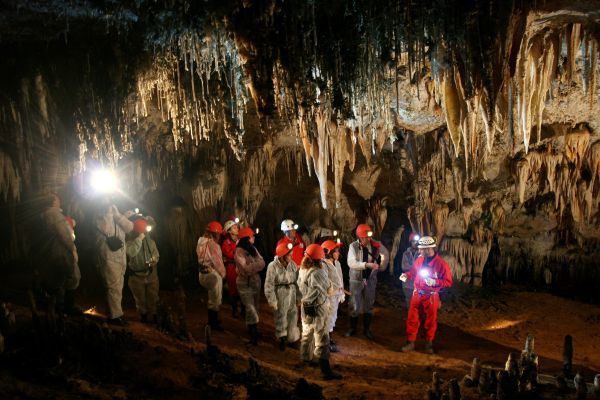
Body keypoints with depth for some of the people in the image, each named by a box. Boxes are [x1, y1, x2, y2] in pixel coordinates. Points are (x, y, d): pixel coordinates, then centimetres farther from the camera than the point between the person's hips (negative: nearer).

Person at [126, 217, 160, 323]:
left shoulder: (150, 240, -1)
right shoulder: (130, 241, -11)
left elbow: (156, 253, 7)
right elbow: (131, 252, -30)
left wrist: (154, 260, -16)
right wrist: (139, 239, -29)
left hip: (151, 274, 2)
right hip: (137, 275, -2)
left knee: (153, 296, 8)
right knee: (140, 298, 12)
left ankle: (153, 314, 24)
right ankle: (143, 314, 30)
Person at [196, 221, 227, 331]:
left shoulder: (201, 242, 5)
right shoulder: (213, 245, -22)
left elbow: (203, 259, 8)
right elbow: (218, 262, -19)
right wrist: (223, 274, -2)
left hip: (203, 273, 9)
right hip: (213, 274, -9)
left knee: (212, 298, 23)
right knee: (215, 300, 5)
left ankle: (212, 320, 35)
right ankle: (214, 323, 16)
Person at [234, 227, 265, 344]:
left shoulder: (253, 249, 5)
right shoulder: (239, 252, -15)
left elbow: (262, 263, -3)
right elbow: (246, 268, -21)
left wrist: (252, 266, -20)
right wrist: (258, 264, -16)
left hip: (256, 281, 6)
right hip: (245, 283, -6)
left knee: (255, 307, 13)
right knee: (251, 309, -7)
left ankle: (253, 330, 27)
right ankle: (253, 335, 2)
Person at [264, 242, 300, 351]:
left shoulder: (292, 264, -2)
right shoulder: (273, 266, -16)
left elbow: (297, 280, 5)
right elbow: (269, 285, -14)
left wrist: (299, 296, 6)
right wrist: (272, 300, -14)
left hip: (292, 294, 4)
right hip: (280, 296, -4)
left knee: (293, 314, 12)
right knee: (280, 317, 9)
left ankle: (291, 338, 32)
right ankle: (282, 338, 27)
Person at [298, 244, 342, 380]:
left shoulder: (302, 270, -1)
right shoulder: (317, 273, -27)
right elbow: (328, 286, -18)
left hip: (306, 306, 9)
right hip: (317, 308, -9)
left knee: (307, 333, 25)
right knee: (322, 339, -6)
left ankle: (305, 358, 43)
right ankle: (325, 370, -4)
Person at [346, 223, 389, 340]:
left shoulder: (375, 244, -7)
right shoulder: (353, 246, -14)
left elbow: (386, 254, 12)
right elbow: (351, 263, -26)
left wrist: (382, 267, 9)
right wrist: (367, 264, -34)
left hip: (370, 279, 2)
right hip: (356, 280, -2)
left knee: (369, 305, 11)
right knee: (355, 306, 6)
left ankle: (367, 329, 25)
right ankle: (352, 328, 24)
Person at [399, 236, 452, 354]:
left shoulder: (441, 263, -17)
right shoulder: (419, 259, -2)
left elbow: (449, 282, -15)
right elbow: (414, 272, 14)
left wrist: (435, 282, -28)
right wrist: (406, 275, -6)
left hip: (431, 297, -4)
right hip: (417, 294, 4)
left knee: (430, 321, 12)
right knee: (412, 319, 8)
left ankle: (429, 343, 29)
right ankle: (410, 342, 20)